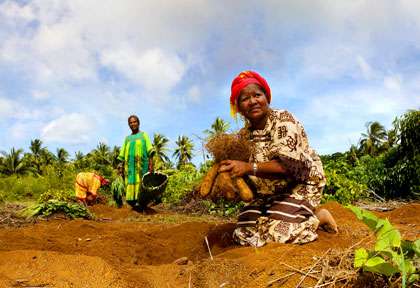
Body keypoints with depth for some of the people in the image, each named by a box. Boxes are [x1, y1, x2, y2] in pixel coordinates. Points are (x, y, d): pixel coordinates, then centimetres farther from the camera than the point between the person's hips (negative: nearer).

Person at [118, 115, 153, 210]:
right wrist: (121, 166, 9)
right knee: (130, 182, -6)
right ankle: (133, 201, -2)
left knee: (140, 181, -12)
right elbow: (122, 154, 18)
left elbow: (149, 150, 1)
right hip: (130, 164, 3)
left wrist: (151, 163, -10)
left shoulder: (144, 135, 11)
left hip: (141, 164, -3)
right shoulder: (127, 138, 20)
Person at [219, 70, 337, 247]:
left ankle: (319, 217, 4)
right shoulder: (244, 135, 3)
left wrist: (250, 167, -38)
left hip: (299, 185, -6)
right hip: (267, 194, 7)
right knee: (244, 234, -5)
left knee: (277, 231, -23)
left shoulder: (283, 120, -17)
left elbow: (289, 164, -28)